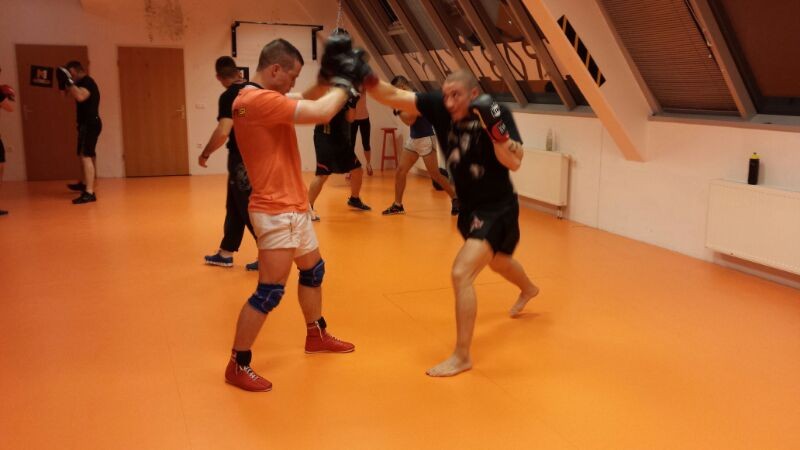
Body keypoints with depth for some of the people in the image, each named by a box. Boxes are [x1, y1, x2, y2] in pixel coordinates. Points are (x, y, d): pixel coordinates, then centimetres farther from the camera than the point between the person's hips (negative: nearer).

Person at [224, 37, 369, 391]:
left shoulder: (262, 98, 11)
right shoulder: (259, 100, -21)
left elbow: (308, 100, 16)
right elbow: (320, 113, -26)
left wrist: (329, 75, 0)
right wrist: (344, 82, -10)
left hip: (292, 207, 11)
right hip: (277, 212, -11)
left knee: (313, 269, 23)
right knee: (270, 291, -6)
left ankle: (316, 335, 41)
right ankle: (238, 365, 7)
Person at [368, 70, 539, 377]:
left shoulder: (497, 113, -22)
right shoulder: (440, 107, -11)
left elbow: (514, 162, -28)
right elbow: (393, 96, -18)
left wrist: (493, 125, -38)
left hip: (497, 209, -7)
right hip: (469, 207, 7)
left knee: (461, 274, -20)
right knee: (495, 261, 32)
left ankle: (462, 356, -7)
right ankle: (528, 289, 67)